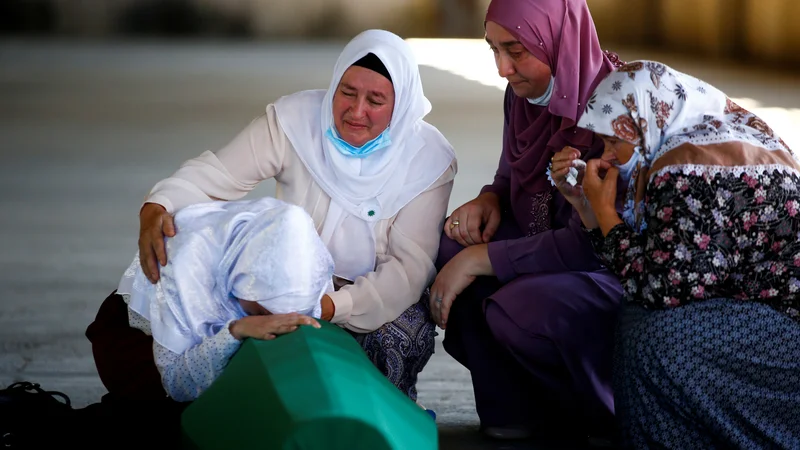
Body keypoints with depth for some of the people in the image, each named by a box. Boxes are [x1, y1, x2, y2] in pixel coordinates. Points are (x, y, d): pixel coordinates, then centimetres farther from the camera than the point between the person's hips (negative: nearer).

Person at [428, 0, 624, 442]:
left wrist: (480, 260, -25)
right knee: (451, 243, -14)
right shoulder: (525, 92, -3)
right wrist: (490, 199, -8)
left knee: (521, 307, -33)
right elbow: (514, 174, 17)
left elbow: (589, 243, -28)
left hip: (623, 268, -8)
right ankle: (516, 406, -1)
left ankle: (608, 419, -3)